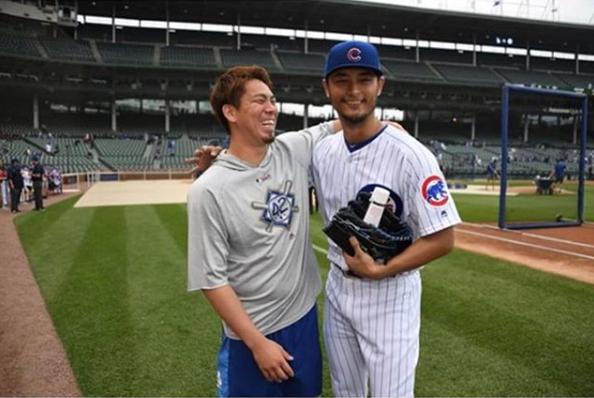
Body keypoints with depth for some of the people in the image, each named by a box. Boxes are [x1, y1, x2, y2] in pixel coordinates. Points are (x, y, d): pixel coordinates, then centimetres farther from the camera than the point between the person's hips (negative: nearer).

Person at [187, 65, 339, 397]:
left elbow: (335, 127, 13)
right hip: (250, 335, -5)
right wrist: (257, 343, -15)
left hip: (305, 317, 6)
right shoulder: (208, 190, -19)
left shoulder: (295, 150, -5)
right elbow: (211, 279, -17)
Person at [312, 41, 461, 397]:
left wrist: (380, 270, -22)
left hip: (390, 296, -5)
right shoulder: (322, 151, -1)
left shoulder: (409, 154, -20)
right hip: (337, 290, 6)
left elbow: (443, 239, -17)